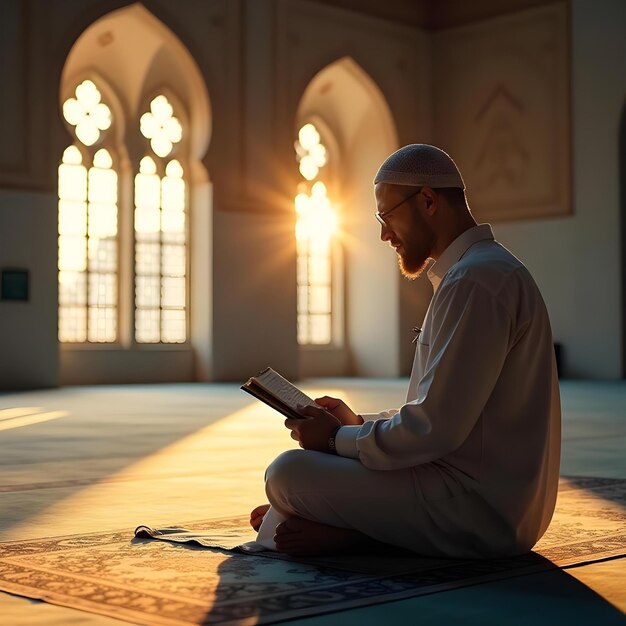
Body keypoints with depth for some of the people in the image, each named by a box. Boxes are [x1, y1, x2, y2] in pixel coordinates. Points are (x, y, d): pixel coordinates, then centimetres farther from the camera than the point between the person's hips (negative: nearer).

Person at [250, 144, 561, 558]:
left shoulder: (476, 281, -18)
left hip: (478, 510, -11)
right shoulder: (486, 271, 17)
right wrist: (358, 423, 15)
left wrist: (339, 439, -9)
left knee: (289, 473, -17)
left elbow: (435, 428, -23)